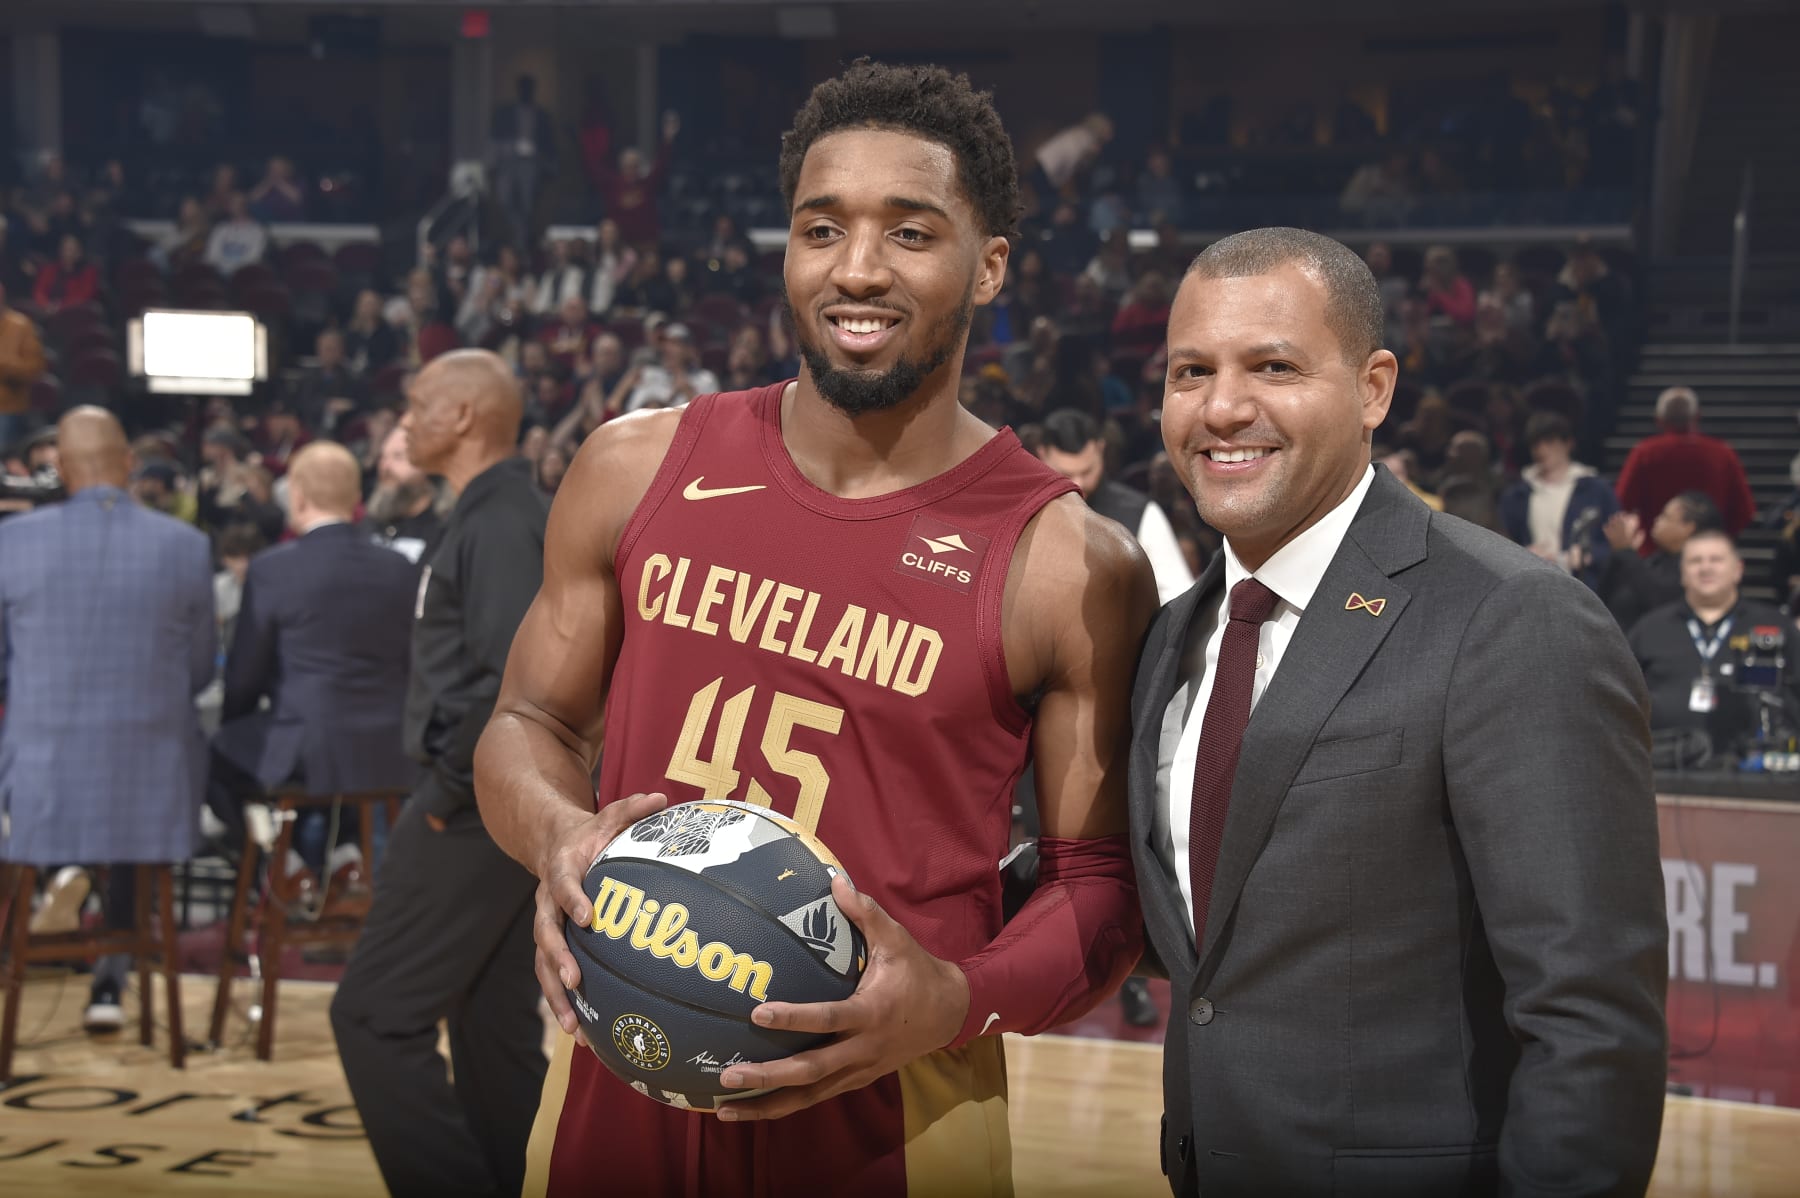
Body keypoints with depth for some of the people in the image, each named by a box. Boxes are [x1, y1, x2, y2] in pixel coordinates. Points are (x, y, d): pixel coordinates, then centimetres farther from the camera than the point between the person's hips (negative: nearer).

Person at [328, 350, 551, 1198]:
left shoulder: (499, 524, -16)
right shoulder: (499, 514, 16)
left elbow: (521, 680, -27)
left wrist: (451, 789, -18)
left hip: (475, 809, -10)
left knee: (375, 1013, -6)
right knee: (496, 1023, 12)